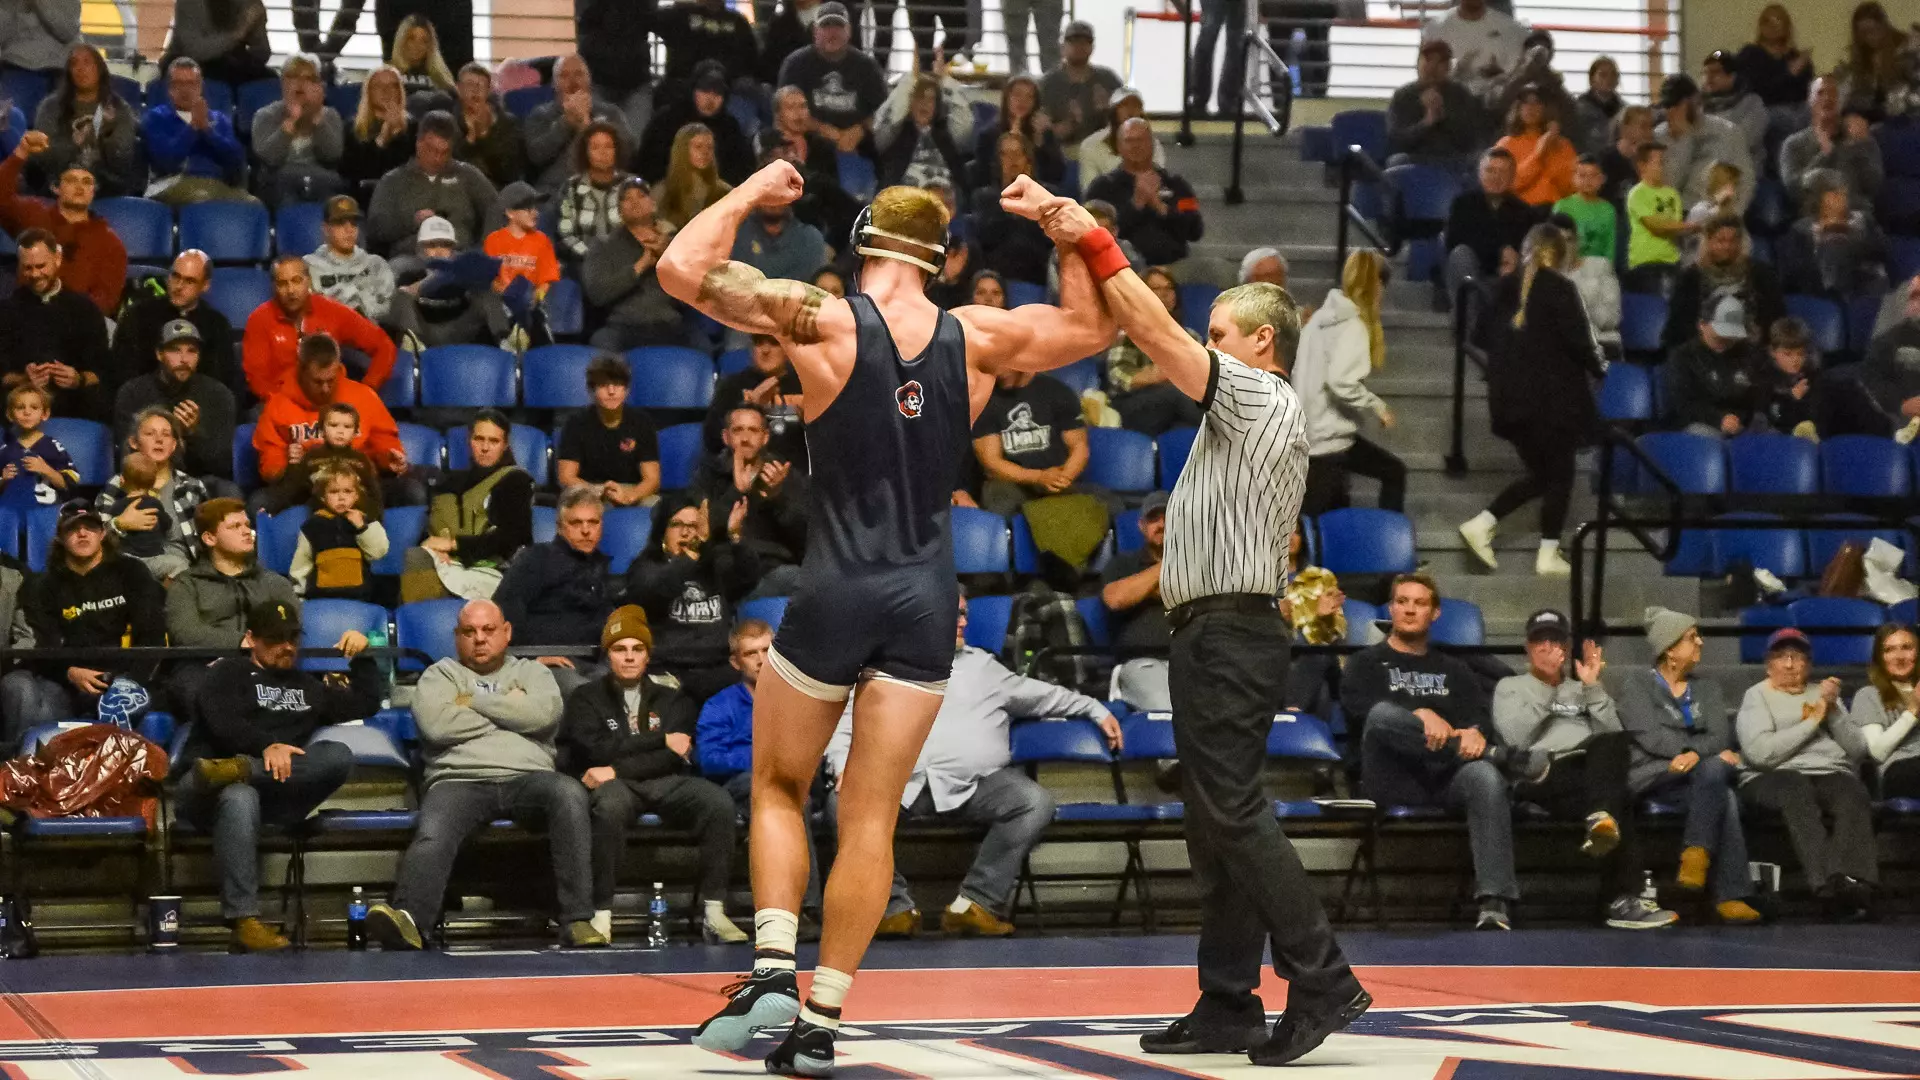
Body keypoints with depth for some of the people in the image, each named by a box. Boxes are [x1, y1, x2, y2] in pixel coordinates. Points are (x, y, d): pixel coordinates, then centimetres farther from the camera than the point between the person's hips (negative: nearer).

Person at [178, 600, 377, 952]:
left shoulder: (308, 686, 33)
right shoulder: (227, 673, 15)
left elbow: (367, 703, 37)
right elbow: (223, 722, -5)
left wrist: (361, 656, 26)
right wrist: (266, 746, -22)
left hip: (279, 794, 4)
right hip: (209, 789, -4)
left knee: (339, 756, -23)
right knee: (239, 798, -43)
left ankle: (239, 770, -38)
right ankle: (244, 921, -50)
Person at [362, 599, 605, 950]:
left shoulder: (532, 672, 25)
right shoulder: (440, 675, 21)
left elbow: (545, 714, 1)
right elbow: (436, 724, -2)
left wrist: (474, 702, 4)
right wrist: (509, 712, 6)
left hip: (526, 778, 1)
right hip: (460, 780, -1)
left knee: (569, 792, -33)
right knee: (432, 836, -34)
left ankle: (577, 921, -37)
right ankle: (407, 920, -58)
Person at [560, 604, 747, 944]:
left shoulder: (672, 700, 19)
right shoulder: (586, 698, 13)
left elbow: (679, 757, 1)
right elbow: (596, 749, -5)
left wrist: (617, 769, -11)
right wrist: (661, 741, -4)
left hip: (664, 784, 3)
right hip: (616, 786, -3)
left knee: (718, 801, -27)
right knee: (610, 805, -40)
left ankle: (713, 912, -25)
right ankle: (602, 914, -35)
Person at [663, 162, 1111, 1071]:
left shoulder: (824, 322, -7)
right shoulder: (976, 338, 2)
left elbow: (680, 270, -11)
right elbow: (1093, 324, 19)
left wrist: (750, 192, 2)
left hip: (837, 589, -2)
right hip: (927, 597, 2)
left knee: (778, 789, 16)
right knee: (871, 816, 5)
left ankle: (773, 964, -4)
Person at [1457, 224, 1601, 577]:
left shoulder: (1506, 287, 7)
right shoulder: (1559, 289, -11)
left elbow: (1485, 336, 14)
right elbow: (1577, 339, -13)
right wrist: (1598, 368, 4)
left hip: (1510, 398, 6)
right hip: (1552, 396, -6)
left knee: (1539, 474, 17)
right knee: (1559, 475, 6)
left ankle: (1481, 524, 5)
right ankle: (1549, 555, 5)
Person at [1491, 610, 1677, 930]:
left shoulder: (1581, 691, 33)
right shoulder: (1510, 687, 23)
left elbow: (1614, 736, 13)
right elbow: (1516, 738, 0)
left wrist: (1593, 688, 5)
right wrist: (1546, 686, 0)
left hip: (1591, 772, 4)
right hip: (1542, 775, -4)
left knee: (1613, 744, -36)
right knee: (1618, 802, -36)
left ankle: (1602, 820, -54)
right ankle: (1624, 898, -48)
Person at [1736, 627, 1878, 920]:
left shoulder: (1822, 694, 27)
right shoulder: (1757, 696, 13)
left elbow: (1858, 750, 14)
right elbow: (1760, 752, -8)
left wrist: (1833, 711, 0)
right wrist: (1812, 721, -1)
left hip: (1831, 774, 3)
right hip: (1774, 778, -3)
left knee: (1854, 795, -33)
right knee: (1797, 791, -40)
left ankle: (1853, 881, -56)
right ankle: (1829, 884, -55)